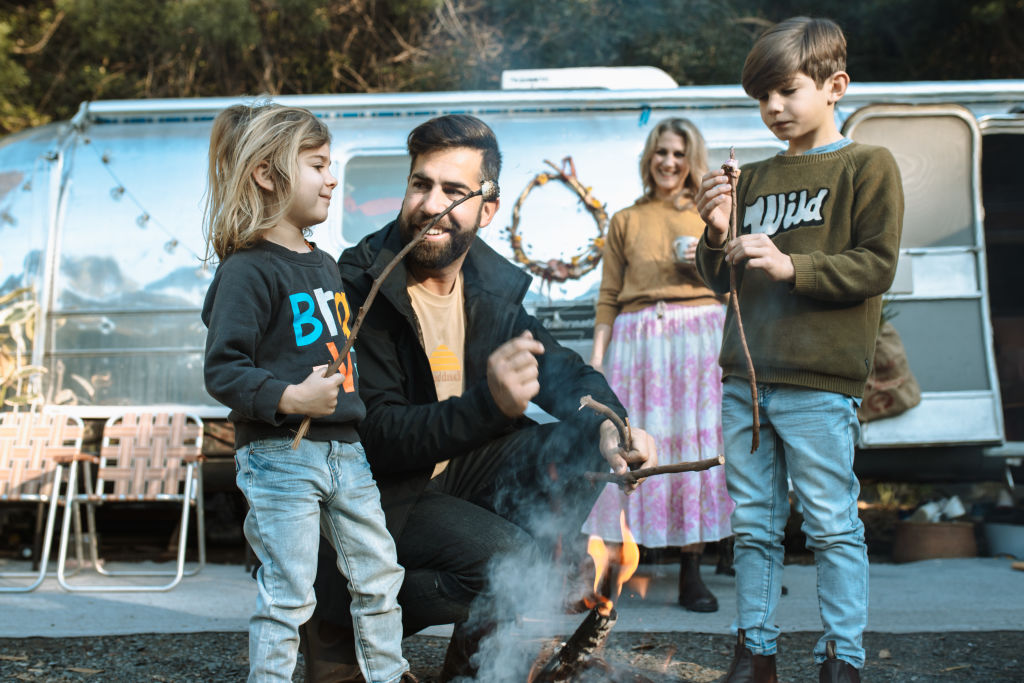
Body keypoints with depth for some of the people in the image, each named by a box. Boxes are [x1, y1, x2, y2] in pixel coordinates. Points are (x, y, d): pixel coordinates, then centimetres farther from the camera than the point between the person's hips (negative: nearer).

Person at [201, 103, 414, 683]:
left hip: (346, 450, 8)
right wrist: (288, 399, -30)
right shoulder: (248, 270, -12)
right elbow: (223, 369, -18)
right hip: (280, 456, -8)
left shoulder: (325, 264, 14)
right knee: (288, 596, -1)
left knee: (380, 575, 14)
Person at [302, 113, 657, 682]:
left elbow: (559, 367, 5)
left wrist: (609, 424, -18)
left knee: (585, 450, -9)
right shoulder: (361, 288, -20)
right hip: (381, 490, -7)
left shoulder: (491, 284, 0)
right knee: (507, 559, -27)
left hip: (460, 466, 7)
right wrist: (487, 404, -41)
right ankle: (339, 614, -2)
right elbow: (376, 437, -25)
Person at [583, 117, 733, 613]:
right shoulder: (626, 220, 15)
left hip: (701, 336, 0)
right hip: (638, 337, 0)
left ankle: (691, 572, 3)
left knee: (697, 442, -3)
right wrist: (596, 358, 2)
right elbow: (609, 297, 11)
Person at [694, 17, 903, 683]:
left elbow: (876, 266, -7)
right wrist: (716, 234, -2)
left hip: (820, 384, -5)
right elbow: (720, 279, 17)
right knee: (754, 526, 10)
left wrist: (791, 267, -17)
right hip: (744, 378, 6)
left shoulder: (868, 165, 1)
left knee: (833, 526, -2)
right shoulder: (753, 179, 16)